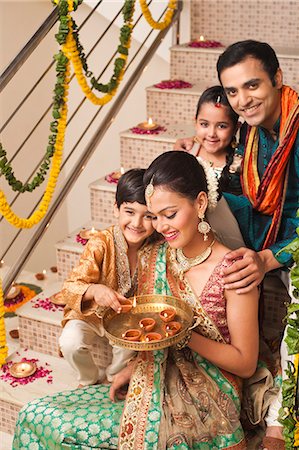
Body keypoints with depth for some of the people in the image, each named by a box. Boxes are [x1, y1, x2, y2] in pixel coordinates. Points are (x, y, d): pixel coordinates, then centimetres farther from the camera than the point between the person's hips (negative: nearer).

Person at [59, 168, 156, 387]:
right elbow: (70, 287, -28)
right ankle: (91, 379, 10)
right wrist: (94, 290, -50)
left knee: (129, 344, -26)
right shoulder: (101, 244, -25)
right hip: (92, 314, -1)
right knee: (71, 342, -25)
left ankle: (113, 376, 12)